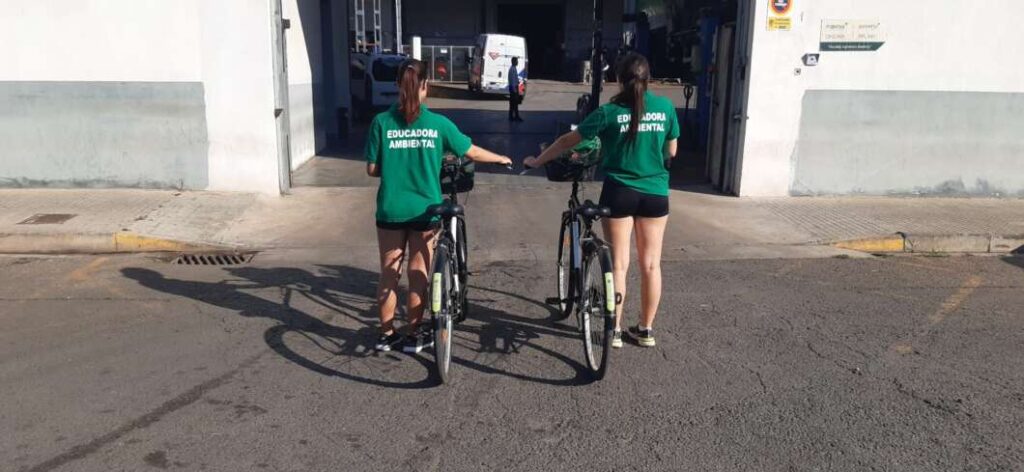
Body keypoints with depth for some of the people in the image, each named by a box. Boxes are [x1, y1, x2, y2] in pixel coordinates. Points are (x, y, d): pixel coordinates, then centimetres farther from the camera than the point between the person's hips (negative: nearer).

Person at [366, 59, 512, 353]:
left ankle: (387, 334, 21)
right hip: (424, 211, -1)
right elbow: (473, 153, 3)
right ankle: (414, 336, 18)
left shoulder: (381, 122, -6)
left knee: (389, 274, 12)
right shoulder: (438, 123, -7)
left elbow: (372, 169, -2)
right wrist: (502, 159, 21)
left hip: (390, 211, 1)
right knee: (418, 275, 9)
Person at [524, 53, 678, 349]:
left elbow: (568, 141, -2)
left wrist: (537, 161, 10)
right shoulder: (666, 107, 0)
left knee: (619, 263, 6)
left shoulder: (610, 112, -7)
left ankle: (615, 330, 12)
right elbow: (671, 152, 9)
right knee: (651, 264, 10)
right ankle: (646, 330, 19)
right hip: (656, 193, 2)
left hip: (619, 192, -2)